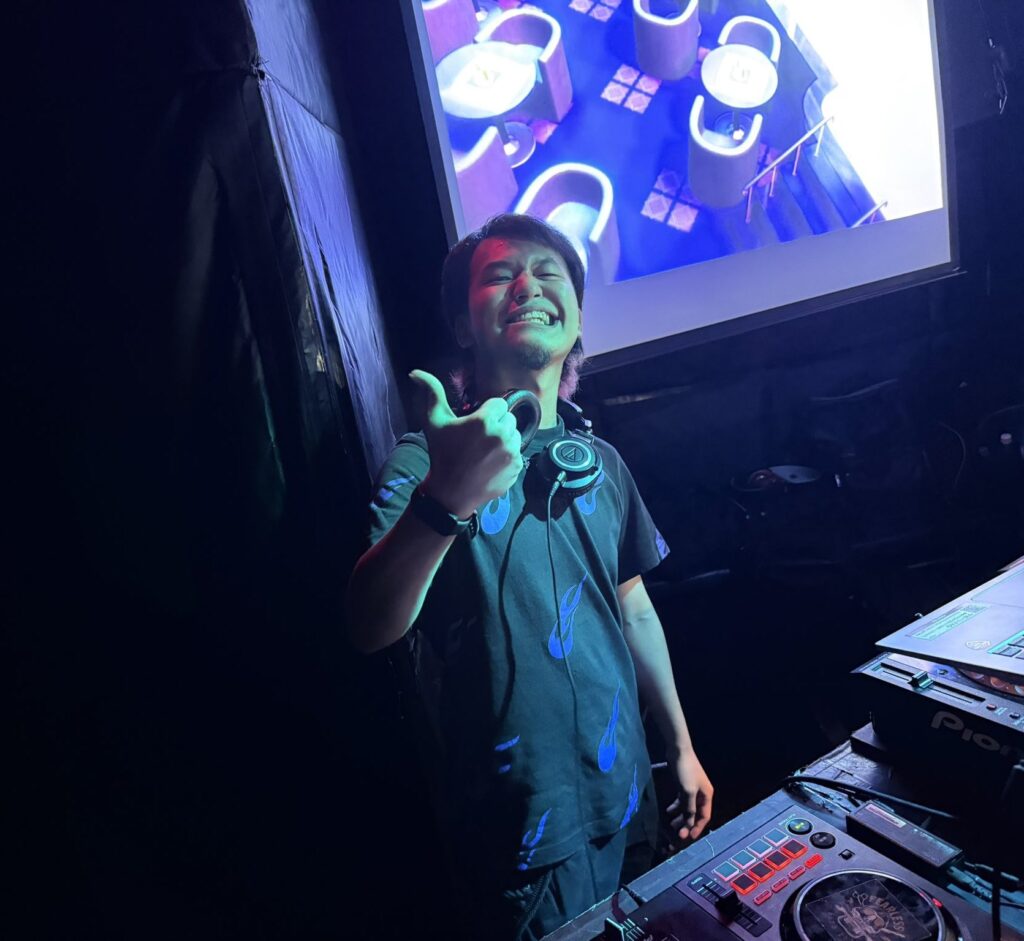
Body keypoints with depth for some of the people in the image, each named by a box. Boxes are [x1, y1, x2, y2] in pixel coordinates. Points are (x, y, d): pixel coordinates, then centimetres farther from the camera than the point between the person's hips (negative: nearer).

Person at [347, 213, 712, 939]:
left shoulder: (600, 460, 0)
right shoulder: (428, 457, -17)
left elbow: (635, 611, 9)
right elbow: (372, 628, -32)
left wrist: (682, 746, 13)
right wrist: (444, 499, -50)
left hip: (622, 794, 6)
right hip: (525, 827, -6)